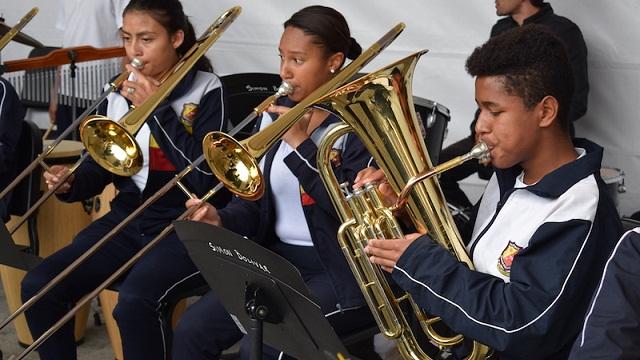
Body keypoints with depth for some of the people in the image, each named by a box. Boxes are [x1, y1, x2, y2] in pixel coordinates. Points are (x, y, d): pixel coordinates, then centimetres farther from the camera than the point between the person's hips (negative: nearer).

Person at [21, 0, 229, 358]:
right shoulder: (122, 92, 9)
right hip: (127, 220, 6)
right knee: (39, 286, -14)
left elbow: (207, 177, -17)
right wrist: (71, 183, -10)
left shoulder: (206, 90, -6)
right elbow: (101, 165, 14)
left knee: (135, 302, -33)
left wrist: (157, 108, -17)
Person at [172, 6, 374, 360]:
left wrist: (301, 145, -21)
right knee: (191, 332, -9)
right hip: (276, 260, 7)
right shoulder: (276, 114, 9)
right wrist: (223, 220, -14)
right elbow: (253, 199, 8)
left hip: (341, 271, -6)